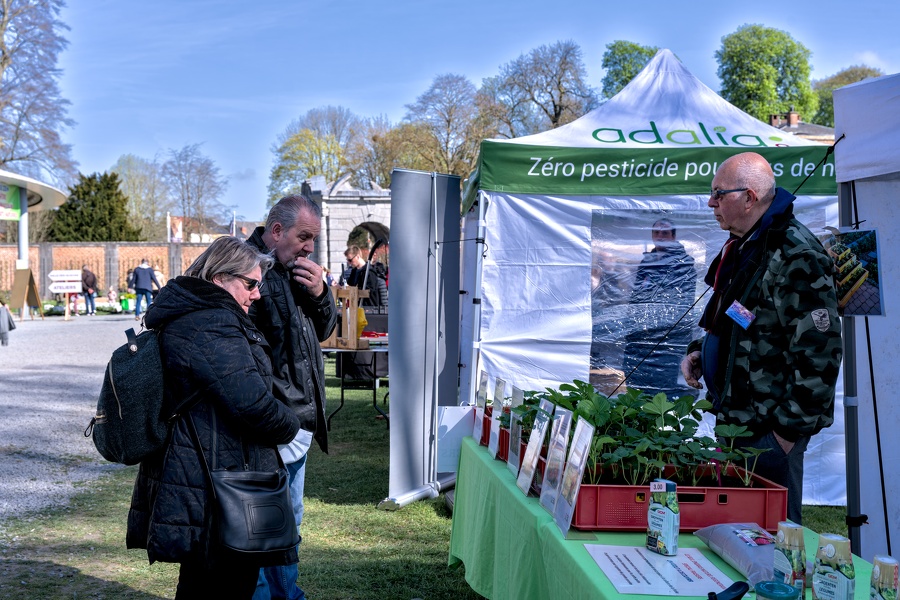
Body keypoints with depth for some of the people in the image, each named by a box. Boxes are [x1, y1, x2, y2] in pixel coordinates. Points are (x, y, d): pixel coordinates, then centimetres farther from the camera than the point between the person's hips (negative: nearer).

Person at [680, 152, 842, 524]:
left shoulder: (796, 256, -19)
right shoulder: (739, 248, 12)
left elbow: (819, 352, -22)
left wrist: (791, 429, -19)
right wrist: (699, 352, 9)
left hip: (769, 431, -9)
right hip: (732, 418, 9)